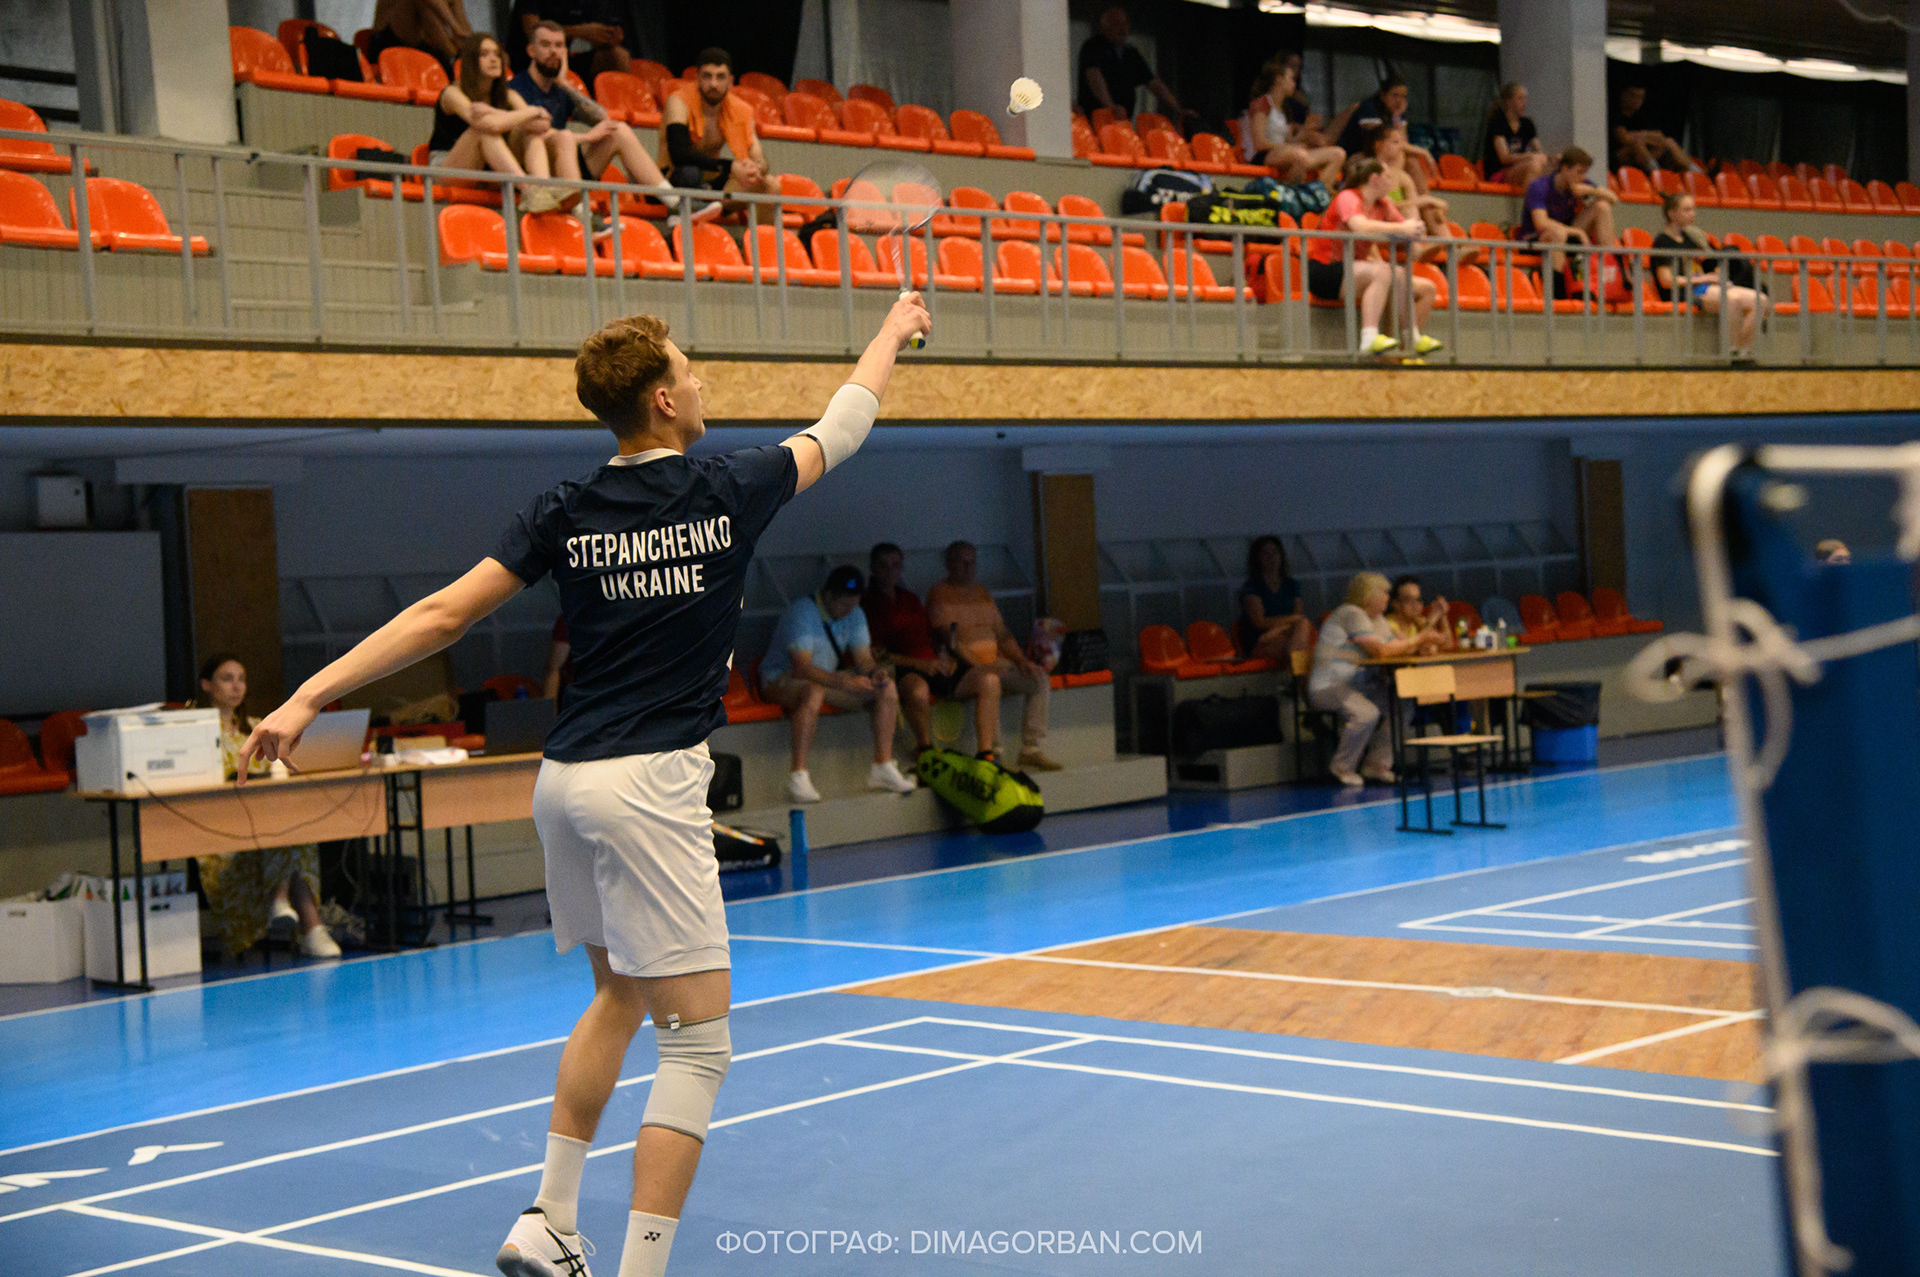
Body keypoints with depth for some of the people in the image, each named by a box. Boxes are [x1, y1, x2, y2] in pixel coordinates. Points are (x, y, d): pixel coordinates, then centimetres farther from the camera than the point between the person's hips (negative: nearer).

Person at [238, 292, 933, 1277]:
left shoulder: (565, 512, 3)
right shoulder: (729, 490, -4)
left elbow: (444, 614, -2)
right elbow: (840, 431, 14)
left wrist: (311, 697, 0)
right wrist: (893, 333, 32)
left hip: (564, 781, 7)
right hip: (648, 787, -6)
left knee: (618, 995, 25)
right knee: (698, 1040, -3)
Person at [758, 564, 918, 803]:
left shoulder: (854, 614, 2)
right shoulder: (802, 612, -23)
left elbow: (863, 658, 1)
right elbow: (802, 667, -31)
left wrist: (875, 671, -24)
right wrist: (844, 682, -41)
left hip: (827, 677, 8)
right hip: (781, 680, -7)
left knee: (887, 688, -9)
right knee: (813, 692, -42)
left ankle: (882, 767, -6)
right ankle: (797, 776, -40)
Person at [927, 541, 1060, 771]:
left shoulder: (981, 592, 22)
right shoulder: (939, 595, -2)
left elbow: (1002, 633, 21)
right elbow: (949, 639, -13)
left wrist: (1020, 661, 3)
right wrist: (978, 665, -24)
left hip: (994, 663, 8)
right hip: (960, 668, -8)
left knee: (1040, 679, -9)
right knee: (989, 682, -38)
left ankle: (1031, 750, -11)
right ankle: (988, 753, -36)